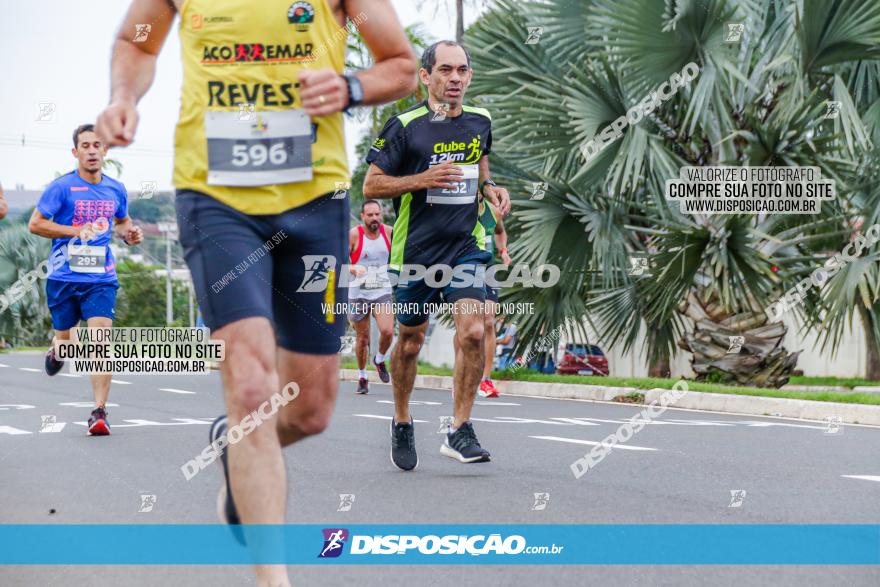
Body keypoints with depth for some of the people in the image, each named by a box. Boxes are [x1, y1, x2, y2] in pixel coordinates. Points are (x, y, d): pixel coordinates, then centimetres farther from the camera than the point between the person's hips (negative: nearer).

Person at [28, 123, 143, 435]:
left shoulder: (116, 190, 8)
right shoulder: (62, 187, -5)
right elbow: (35, 224, -6)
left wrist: (129, 233, 4)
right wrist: (76, 231, -15)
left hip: (101, 280, 2)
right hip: (64, 278, -1)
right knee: (66, 342, 11)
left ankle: (99, 411, -14)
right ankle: (55, 351, 50)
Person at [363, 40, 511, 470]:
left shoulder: (480, 121, 6)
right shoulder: (404, 125, -8)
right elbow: (371, 185, -7)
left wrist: (490, 188, 4)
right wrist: (423, 180, -20)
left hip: (466, 246, 2)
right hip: (415, 252, -2)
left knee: (472, 332, -16)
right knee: (410, 343, 10)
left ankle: (459, 432, -8)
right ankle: (402, 424, 33)